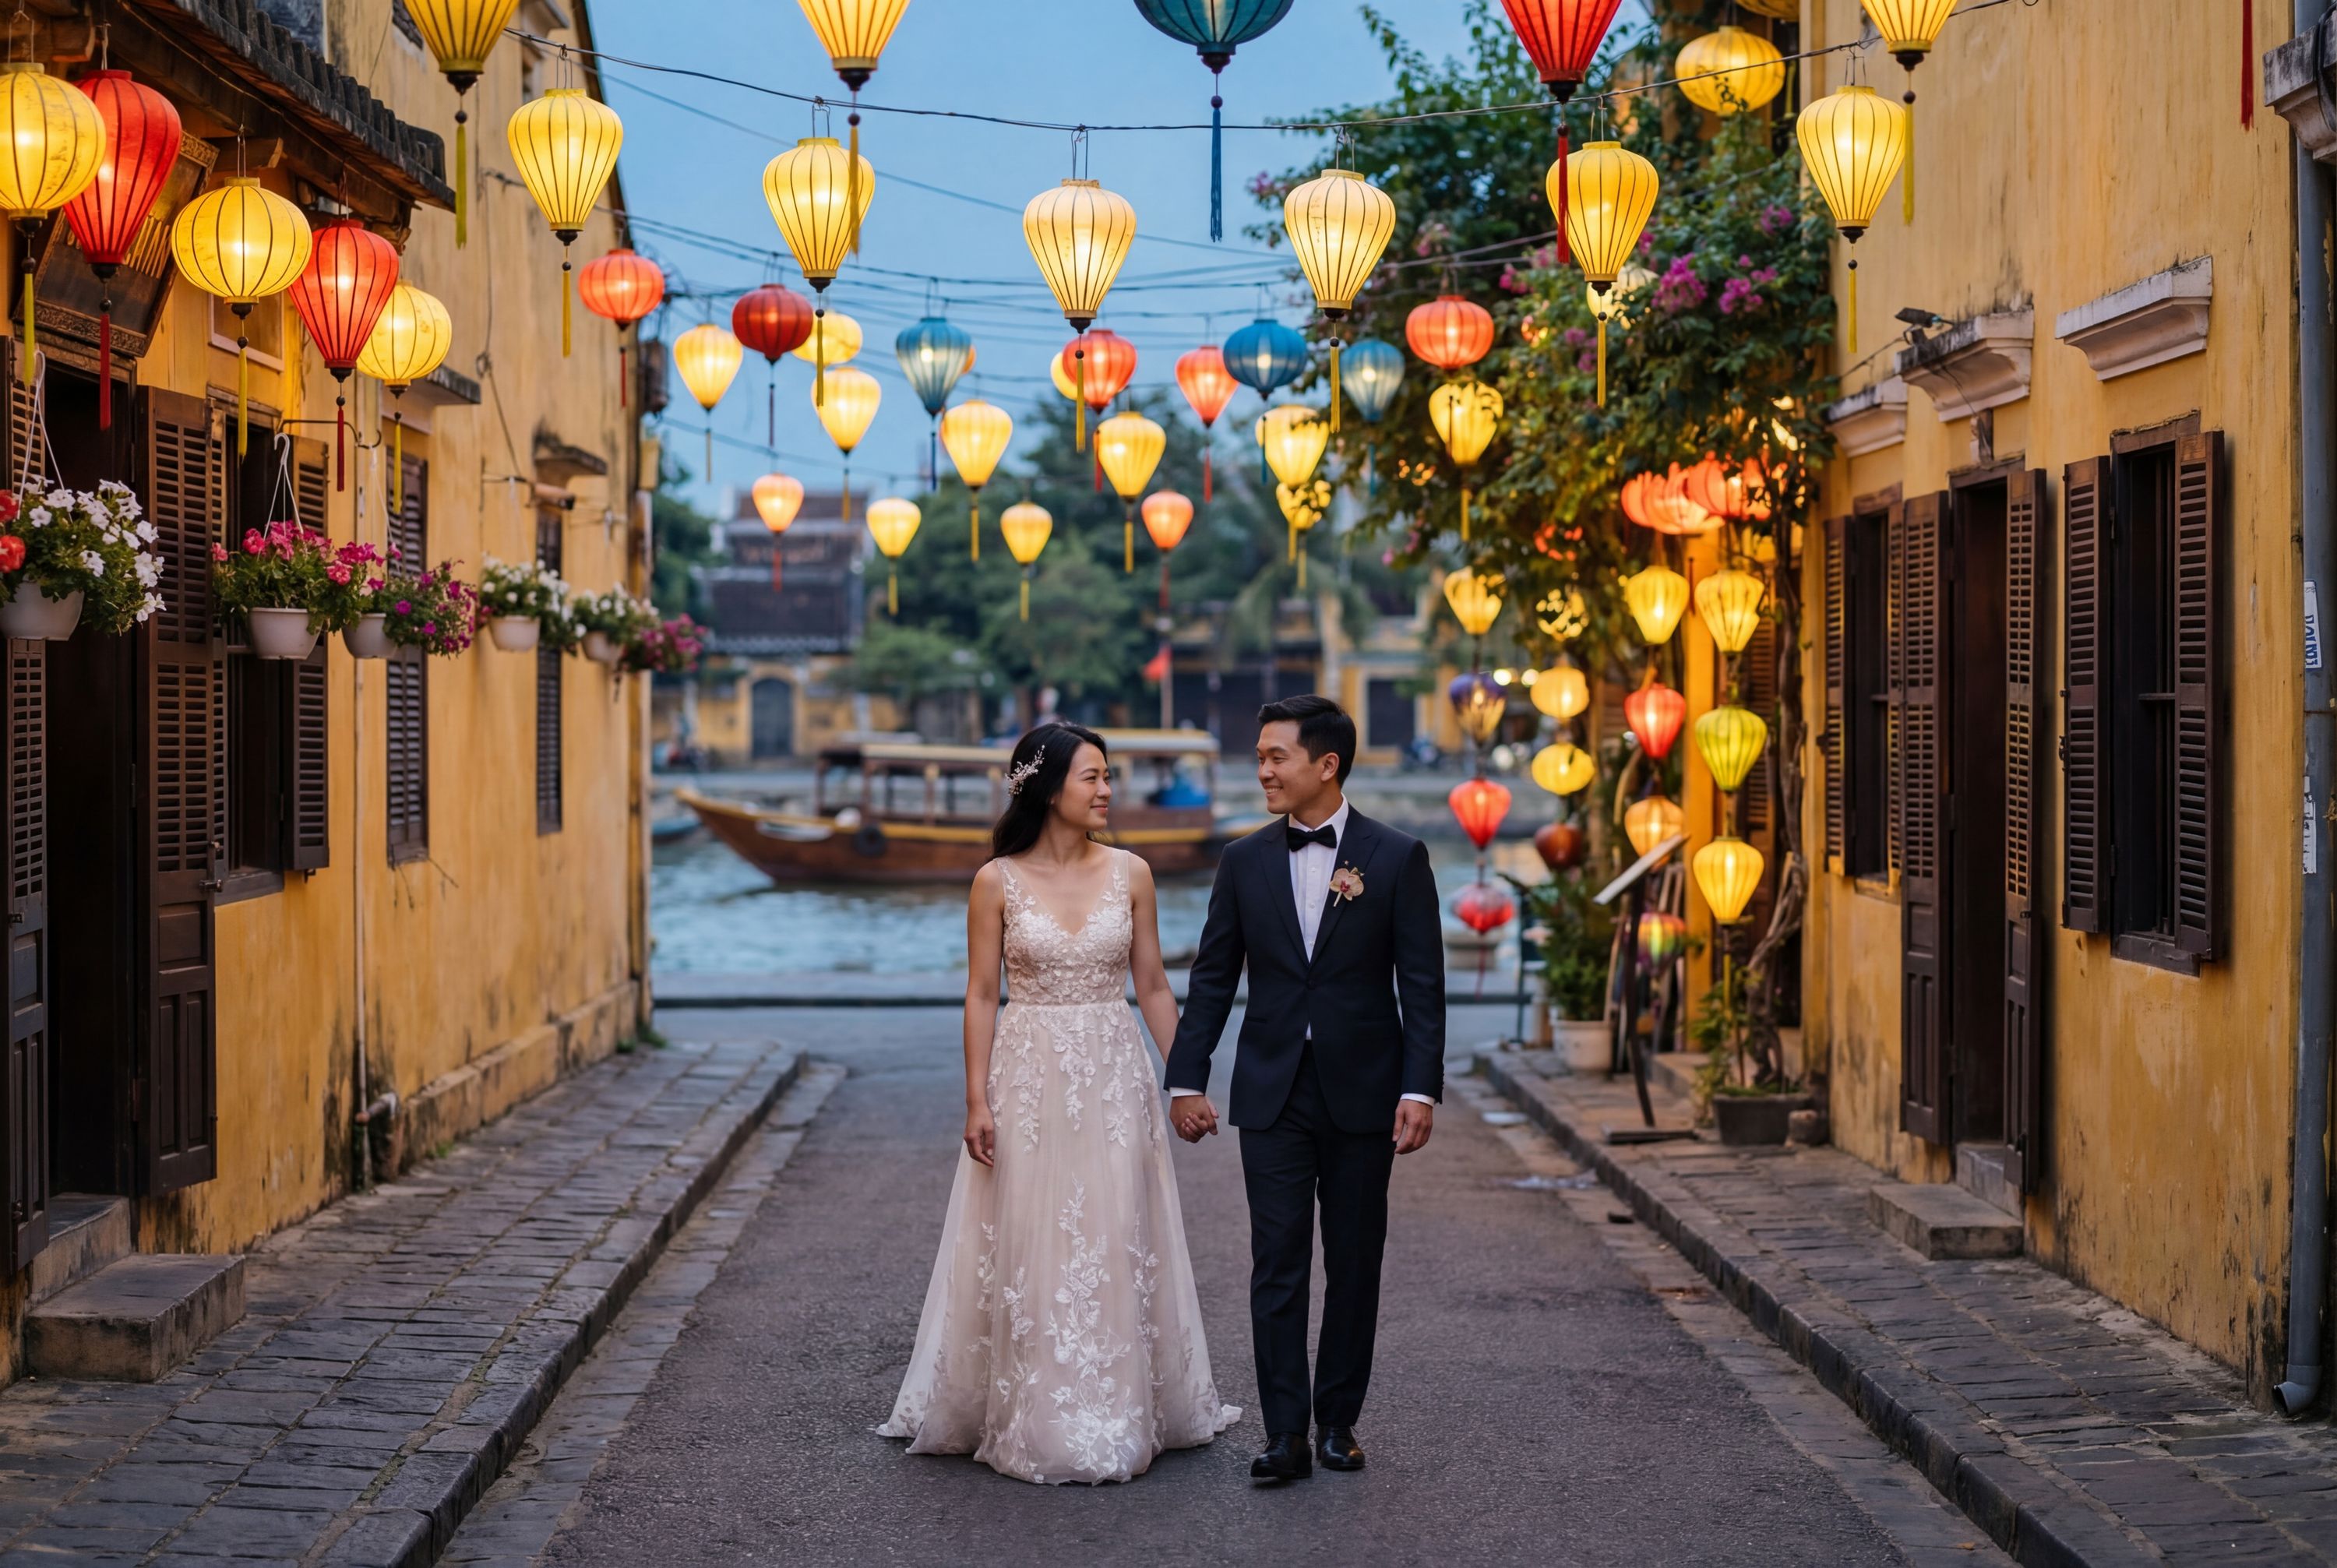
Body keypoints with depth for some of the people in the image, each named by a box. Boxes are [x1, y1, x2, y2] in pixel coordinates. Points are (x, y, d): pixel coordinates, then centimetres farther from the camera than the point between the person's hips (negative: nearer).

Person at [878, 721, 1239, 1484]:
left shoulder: (1129, 873, 3)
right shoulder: (998, 882, -3)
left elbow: (1153, 986, 8)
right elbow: (981, 996, -2)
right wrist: (977, 1101, -8)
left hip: (1112, 1077, 2)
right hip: (1028, 1077, -2)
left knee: (1114, 1243, 5)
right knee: (1027, 1247, 3)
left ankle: (1114, 1417, 17)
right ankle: (1031, 1425, 14)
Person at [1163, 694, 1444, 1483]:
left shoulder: (1397, 857, -3)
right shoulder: (1244, 862, 5)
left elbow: (1423, 984, -4)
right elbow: (1211, 979, 8)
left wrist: (1420, 1089, -11)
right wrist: (1187, 1078, 2)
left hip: (1362, 1093, -1)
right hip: (1272, 1093, 2)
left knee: (1355, 1264, 7)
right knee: (1277, 1265, -2)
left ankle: (1337, 1420, 18)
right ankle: (1286, 1434, -1)